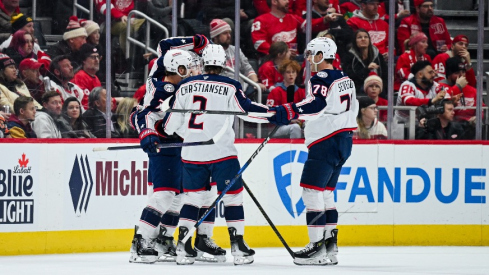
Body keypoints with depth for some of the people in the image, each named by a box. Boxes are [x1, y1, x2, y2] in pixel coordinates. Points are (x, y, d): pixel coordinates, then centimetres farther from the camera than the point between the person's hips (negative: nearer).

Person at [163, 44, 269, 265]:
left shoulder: (185, 86, 6)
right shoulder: (229, 87, -6)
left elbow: (173, 123, 9)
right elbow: (247, 109, -10)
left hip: (192, 154, 4)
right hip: (221, 152, -4)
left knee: (192, 197, 13)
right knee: (232, 196, 5)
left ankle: (183, 247, 7)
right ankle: (238, 246, 0)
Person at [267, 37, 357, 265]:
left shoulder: (322, 79, -14)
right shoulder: (345, 79, 17)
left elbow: (315, 103, -32)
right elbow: (351, 108, 26)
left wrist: (286, 113, -40)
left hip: (326, 142, -10)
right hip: (343, 141, 10)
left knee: (312, 191, -9)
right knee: (325, 192, 14)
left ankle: (317, 247, -13)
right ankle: (330, 247, 12)